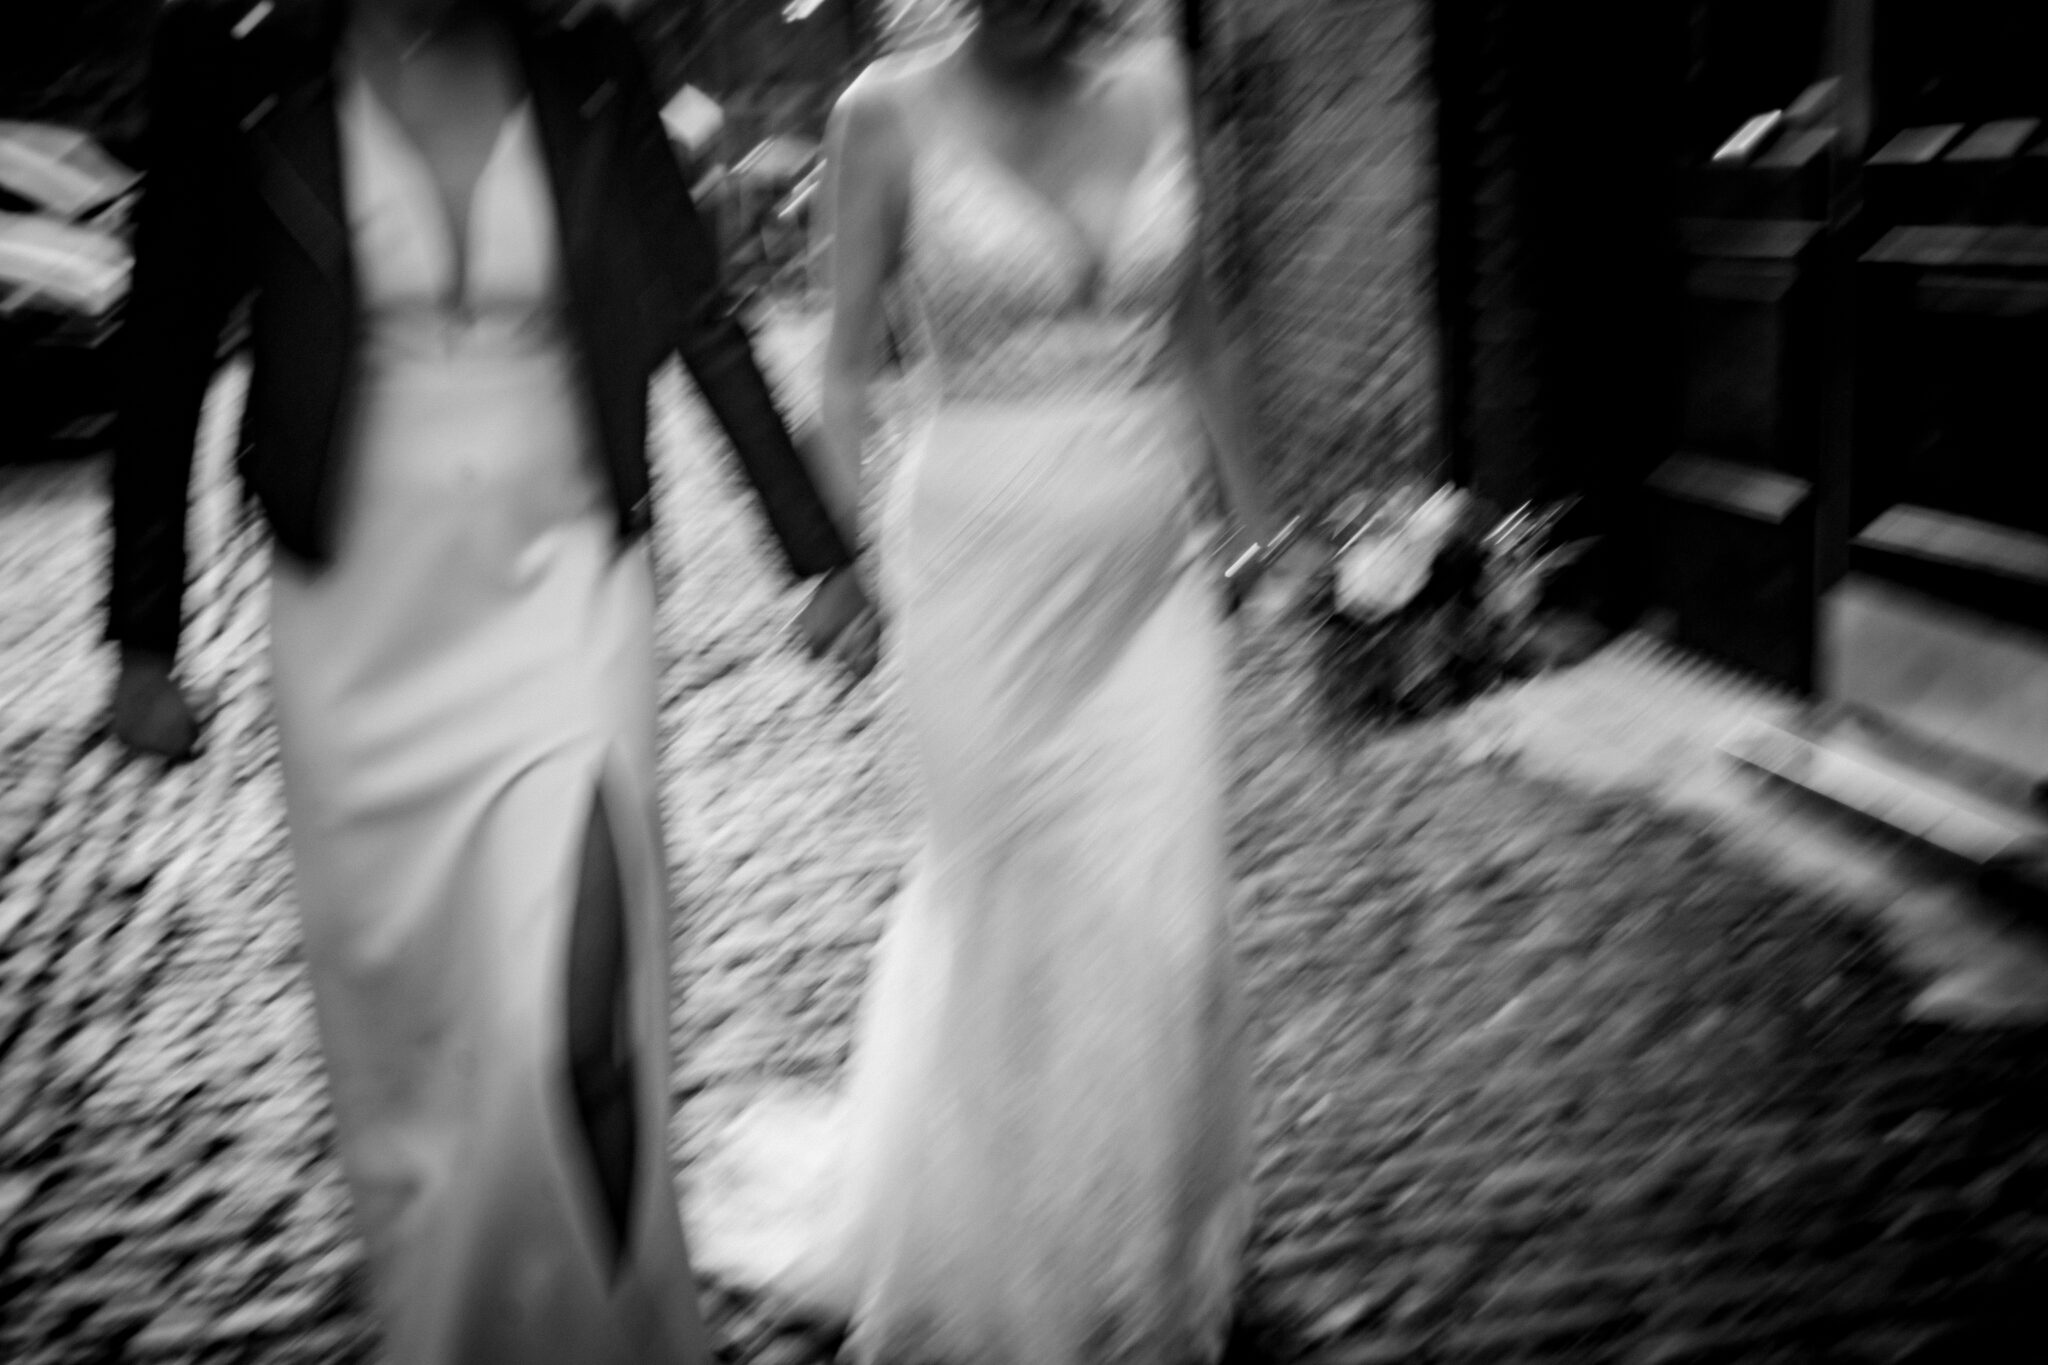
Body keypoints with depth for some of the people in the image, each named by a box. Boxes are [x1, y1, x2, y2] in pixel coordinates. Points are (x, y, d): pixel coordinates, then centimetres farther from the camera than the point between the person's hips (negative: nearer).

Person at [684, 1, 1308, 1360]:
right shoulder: (893, 111, -5)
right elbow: (851, 354, -1)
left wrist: (1249, 498, 16)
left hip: (1154, 561, 4)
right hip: (989, 553, -3)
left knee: (1166, 922, 6)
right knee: (1013, 914, 8)